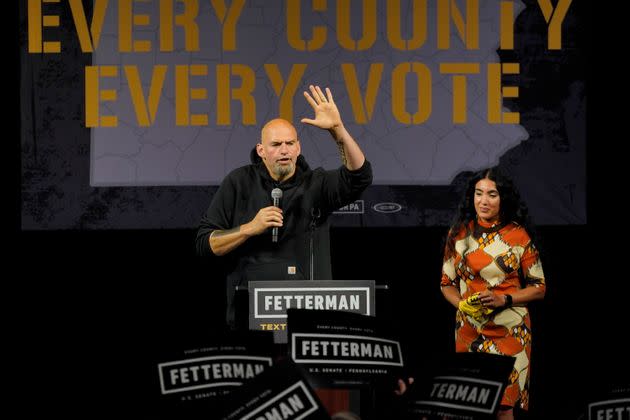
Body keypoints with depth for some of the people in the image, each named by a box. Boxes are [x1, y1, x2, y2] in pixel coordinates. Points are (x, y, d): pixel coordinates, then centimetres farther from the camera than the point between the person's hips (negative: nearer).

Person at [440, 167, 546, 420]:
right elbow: (447, 284, 11)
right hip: (469, 330, 2)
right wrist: (462, 304, -9)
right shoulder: (459, 234, 4)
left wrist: (504, 300, -14)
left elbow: (539, 288, 1)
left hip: (510, 332, -2)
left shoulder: (518, 235, -3)